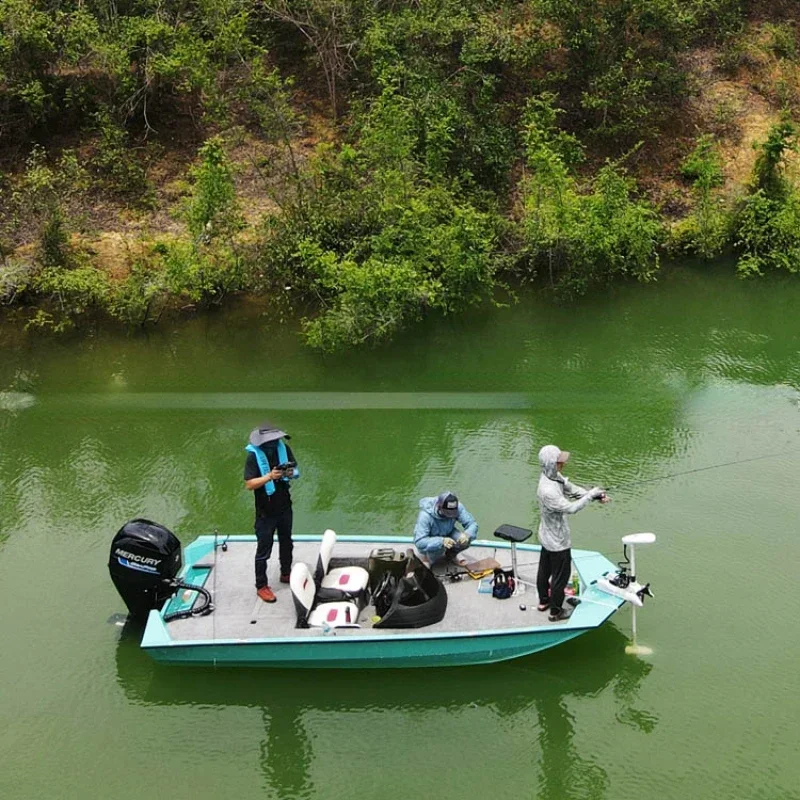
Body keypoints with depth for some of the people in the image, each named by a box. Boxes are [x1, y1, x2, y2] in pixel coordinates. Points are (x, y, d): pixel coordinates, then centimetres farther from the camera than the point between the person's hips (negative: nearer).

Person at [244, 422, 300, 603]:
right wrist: (270, 476, -37)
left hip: (285, 507, 5)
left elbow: (296, 471, -2)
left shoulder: (283, 448, -9)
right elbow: (249, 484, -24)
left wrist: (291, 473, -25)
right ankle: (261, 586, 16)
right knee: (264, 549, 3)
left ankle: (286, 574, 43)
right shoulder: (253, 455, -20)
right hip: (265, 511, -5)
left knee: (286, 542, 23)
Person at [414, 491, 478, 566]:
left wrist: (467, 534, -43)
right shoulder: (425, 515, -36)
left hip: (448, 535, 4)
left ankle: (450, 554, 8)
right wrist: (441, 541, -53)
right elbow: (419, 542, -39)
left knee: (465, 541, -24)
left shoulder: (458, 507, -25)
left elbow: (472, 524, -19)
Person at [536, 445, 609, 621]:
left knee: (545, 569, 26)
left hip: (546, 537, 9)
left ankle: (543, 601, 46)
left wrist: (597, 496, -10)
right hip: (558, 541, -9)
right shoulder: (548, 491, -37)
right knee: (561, 575, 10)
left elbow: (572, 490, 0)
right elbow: (571, 508, -35)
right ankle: (555, 612, 27)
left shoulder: (554, 477, -8)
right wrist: (591, 495, -25)